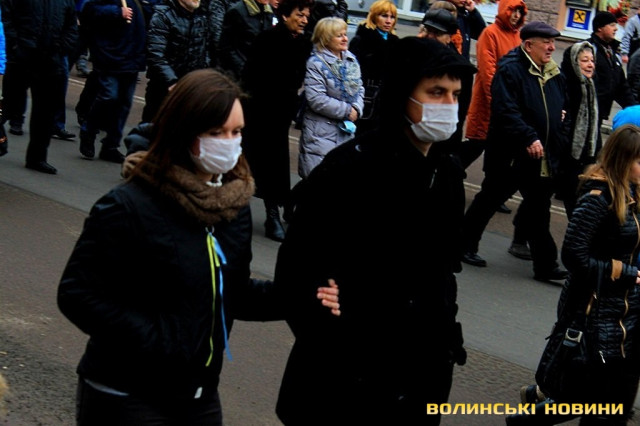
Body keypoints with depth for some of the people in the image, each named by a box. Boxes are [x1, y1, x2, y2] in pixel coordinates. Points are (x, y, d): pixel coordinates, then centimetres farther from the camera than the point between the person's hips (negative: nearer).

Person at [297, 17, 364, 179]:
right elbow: (316, 99, -21)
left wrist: (356, 109, -7)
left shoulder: (351, 60, 8)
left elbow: (359, 88, 14)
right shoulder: (316, 63, -14)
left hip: (347, 129, 7)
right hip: (321, 130, -7)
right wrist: (346, 110, -15)